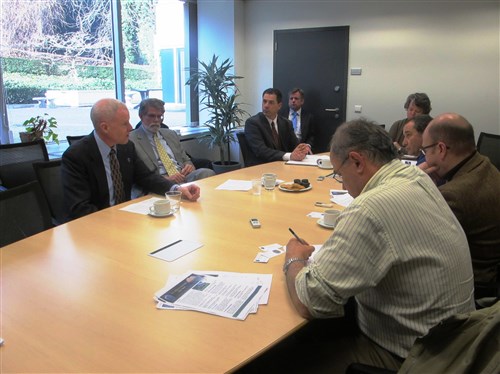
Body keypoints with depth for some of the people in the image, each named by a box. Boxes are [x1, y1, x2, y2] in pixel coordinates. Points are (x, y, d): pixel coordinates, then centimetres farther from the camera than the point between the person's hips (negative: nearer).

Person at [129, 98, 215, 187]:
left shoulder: (171, 134, 22)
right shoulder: (132, 139, 1)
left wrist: (189, 165, 1)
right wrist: (165, 179, -19)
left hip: (183, 175, 6)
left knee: (207, 173, -26)